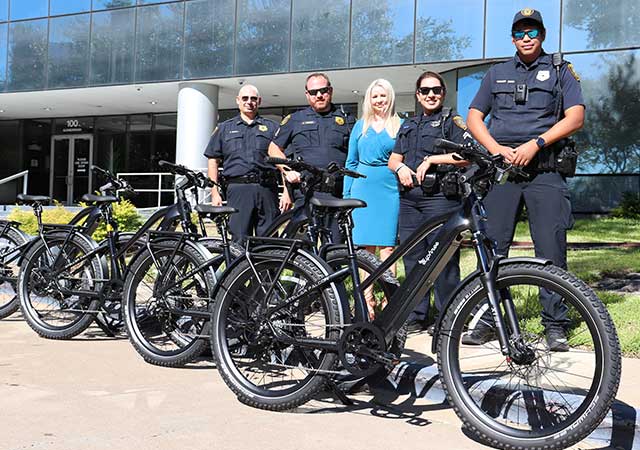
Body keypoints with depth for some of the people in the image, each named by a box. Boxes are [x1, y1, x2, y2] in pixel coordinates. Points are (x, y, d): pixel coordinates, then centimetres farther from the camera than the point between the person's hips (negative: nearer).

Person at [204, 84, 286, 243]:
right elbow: (213, 160, 15)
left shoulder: (272, 127, 16)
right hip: (238, 189, 0)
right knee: (240, 240, -4)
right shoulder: (224, 128, 18)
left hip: (267, 189, 0)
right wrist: (215, 193, 5)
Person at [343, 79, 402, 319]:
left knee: (387, 245, -4)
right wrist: (346, 195, 11)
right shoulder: (360, 126, 15)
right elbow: (351, 162, 16)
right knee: (365, 245, 2)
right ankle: (366, 299, 7)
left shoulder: (400, 126, 7)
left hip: (390, 189, -2)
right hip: (363, 189, 2)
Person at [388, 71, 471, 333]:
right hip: (409, 197, 6)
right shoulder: (409, 125, 25)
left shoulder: (452, 121, 6)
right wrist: (401, 167, 2)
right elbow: (393, 159, 24)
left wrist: (431, 159, -10)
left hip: (440, 195, -6)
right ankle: (416, 316, 13)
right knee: (412, 257, 6)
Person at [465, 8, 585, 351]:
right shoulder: (497, 74, 20)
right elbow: (474, 118, 14)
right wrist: (498, 149, -4)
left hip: (544, 169, -2)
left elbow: (575, 117, 1)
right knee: (492, 246, -2)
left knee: (551, 248, -6)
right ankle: (486, 320, 6)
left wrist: (534, 144, -12)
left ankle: (555, 325, 2)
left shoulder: (561, 72, 13)